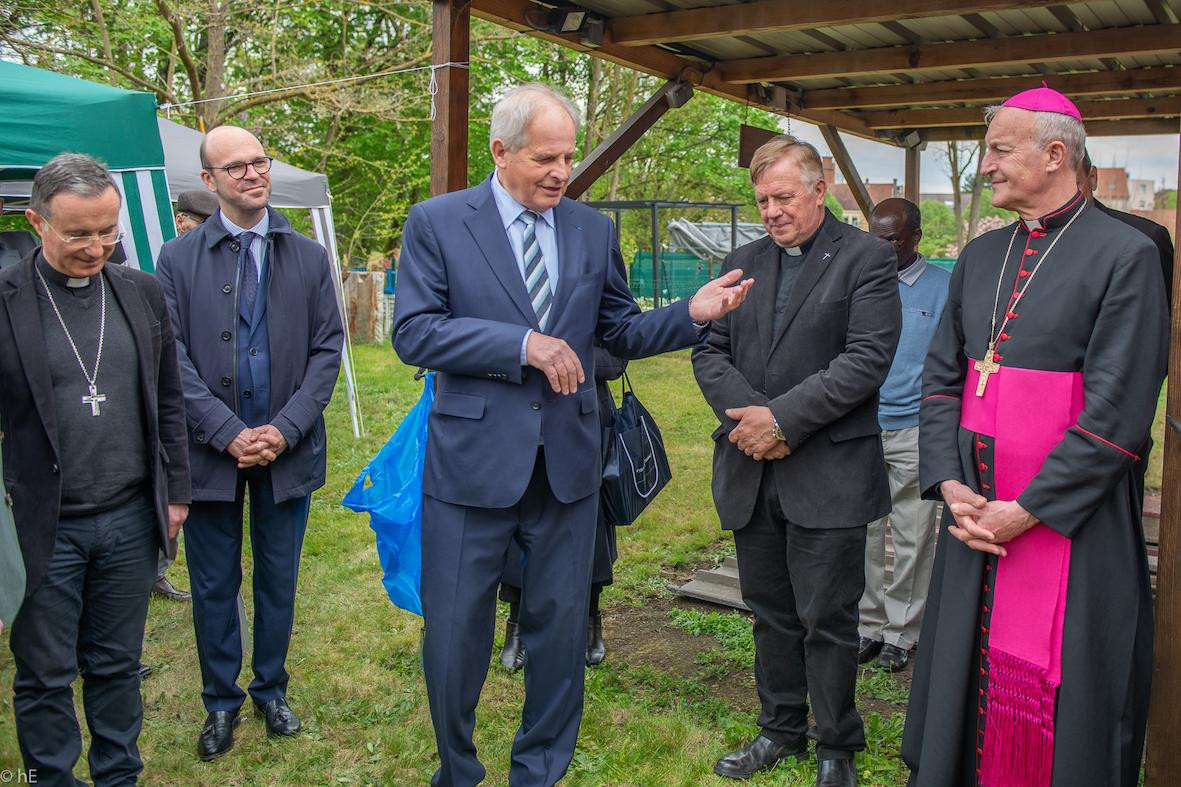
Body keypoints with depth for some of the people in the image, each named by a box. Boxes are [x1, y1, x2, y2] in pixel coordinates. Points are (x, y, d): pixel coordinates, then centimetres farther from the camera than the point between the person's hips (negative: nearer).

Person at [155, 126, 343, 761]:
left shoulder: (309, 257, 4)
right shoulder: (178, 259, -1)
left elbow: (327, 350, 0)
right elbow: (174, 360, -6)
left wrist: (284, 429, -11)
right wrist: (229, 433, -15)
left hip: (287, 450, 1)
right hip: (211, 450, -1)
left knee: (278, 580, 13)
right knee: (214, 585, 10)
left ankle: (271, 690, 32)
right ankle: (221, 702, 28)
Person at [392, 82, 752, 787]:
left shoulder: (595, 230, 7)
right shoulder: (437, 222, -3)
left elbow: (621, 332, 12)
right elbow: (414, 333, -11)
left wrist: (693, 313, -6)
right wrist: (522, 345, -20)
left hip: (569, 461, 3)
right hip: (473, 459, -3)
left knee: (561, 627, 13)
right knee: (455, 630, 7)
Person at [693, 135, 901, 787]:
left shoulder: (866, 258, -4)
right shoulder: (743, 263, 13)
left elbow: (867, 358, -14)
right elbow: (710, 352, 9)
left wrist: (782, 417, -17)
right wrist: (745, 416, -9)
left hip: (826, 474, -5)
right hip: (750, 471, 5)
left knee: (827, 620, 4)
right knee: (770, 611, 16)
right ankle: (782, 731, 32)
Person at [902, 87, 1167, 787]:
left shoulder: (1125, 255, -9)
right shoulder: (980, 257, 11)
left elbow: (1117, 412, -15)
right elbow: (941, 377, 10)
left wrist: (1026, 511, -16)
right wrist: (951, 486, -3)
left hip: (1070, 526, -5)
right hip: (977, 517, 6)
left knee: (1066, 712, 6)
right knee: (965, 683, 15)